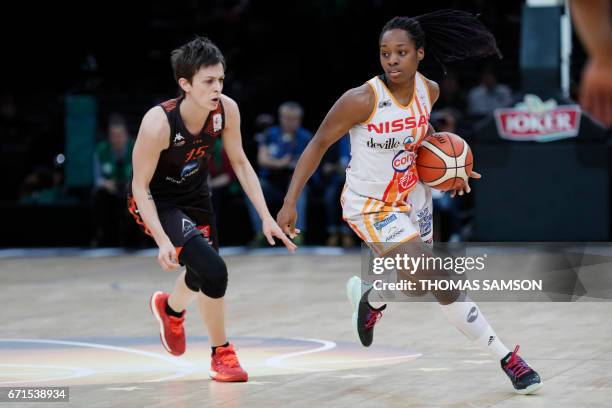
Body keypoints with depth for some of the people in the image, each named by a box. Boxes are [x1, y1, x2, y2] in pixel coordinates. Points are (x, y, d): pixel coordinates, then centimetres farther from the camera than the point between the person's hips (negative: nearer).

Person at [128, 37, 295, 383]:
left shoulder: (226, 110, -20)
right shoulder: (159, 123, -34)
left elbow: (240, 163, -3)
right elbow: (140, 186, -25)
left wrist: (267, 217, -7)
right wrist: (163, 241, -33)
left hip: (196, 196, 6)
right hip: (157, 203, -6)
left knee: (203, 276, 25)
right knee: (214, 270, -24)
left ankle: (171, 309, 62)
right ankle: (222, 355, -3)